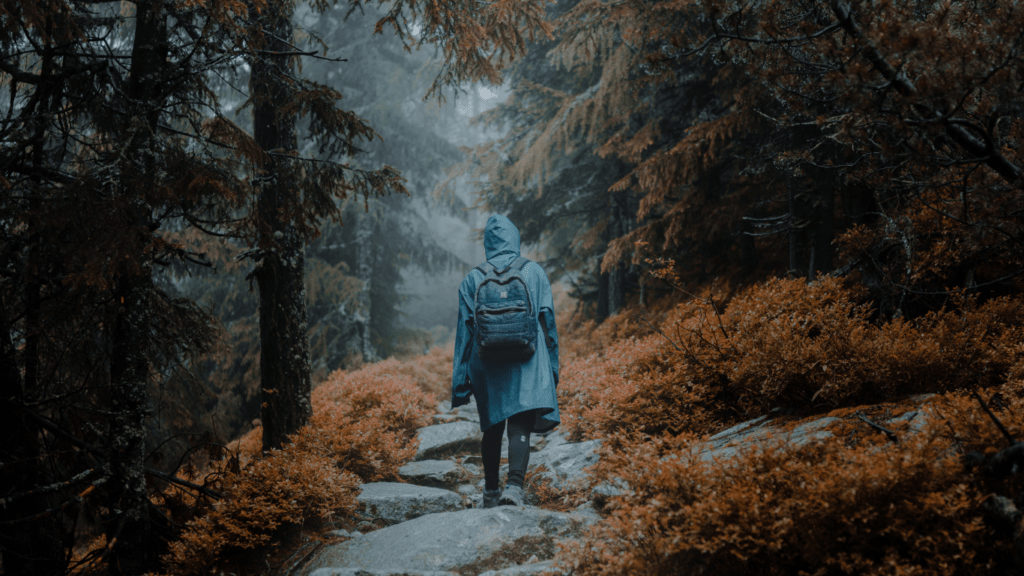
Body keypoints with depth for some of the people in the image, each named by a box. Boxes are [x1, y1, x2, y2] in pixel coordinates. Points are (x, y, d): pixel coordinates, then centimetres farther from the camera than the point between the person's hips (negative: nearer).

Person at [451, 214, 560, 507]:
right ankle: (515, 485, -27)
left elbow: (465, 328, 4)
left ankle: (491, 491, 23)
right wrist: (551, 365, 10)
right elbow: (546, 319, 4)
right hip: (527, 361, -2)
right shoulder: (534, 272, 5)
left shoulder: (473, 278, 6)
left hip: (486, 362, 2)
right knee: (520, 426, -9)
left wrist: (461, 377, 8)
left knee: (492, 428, 15)